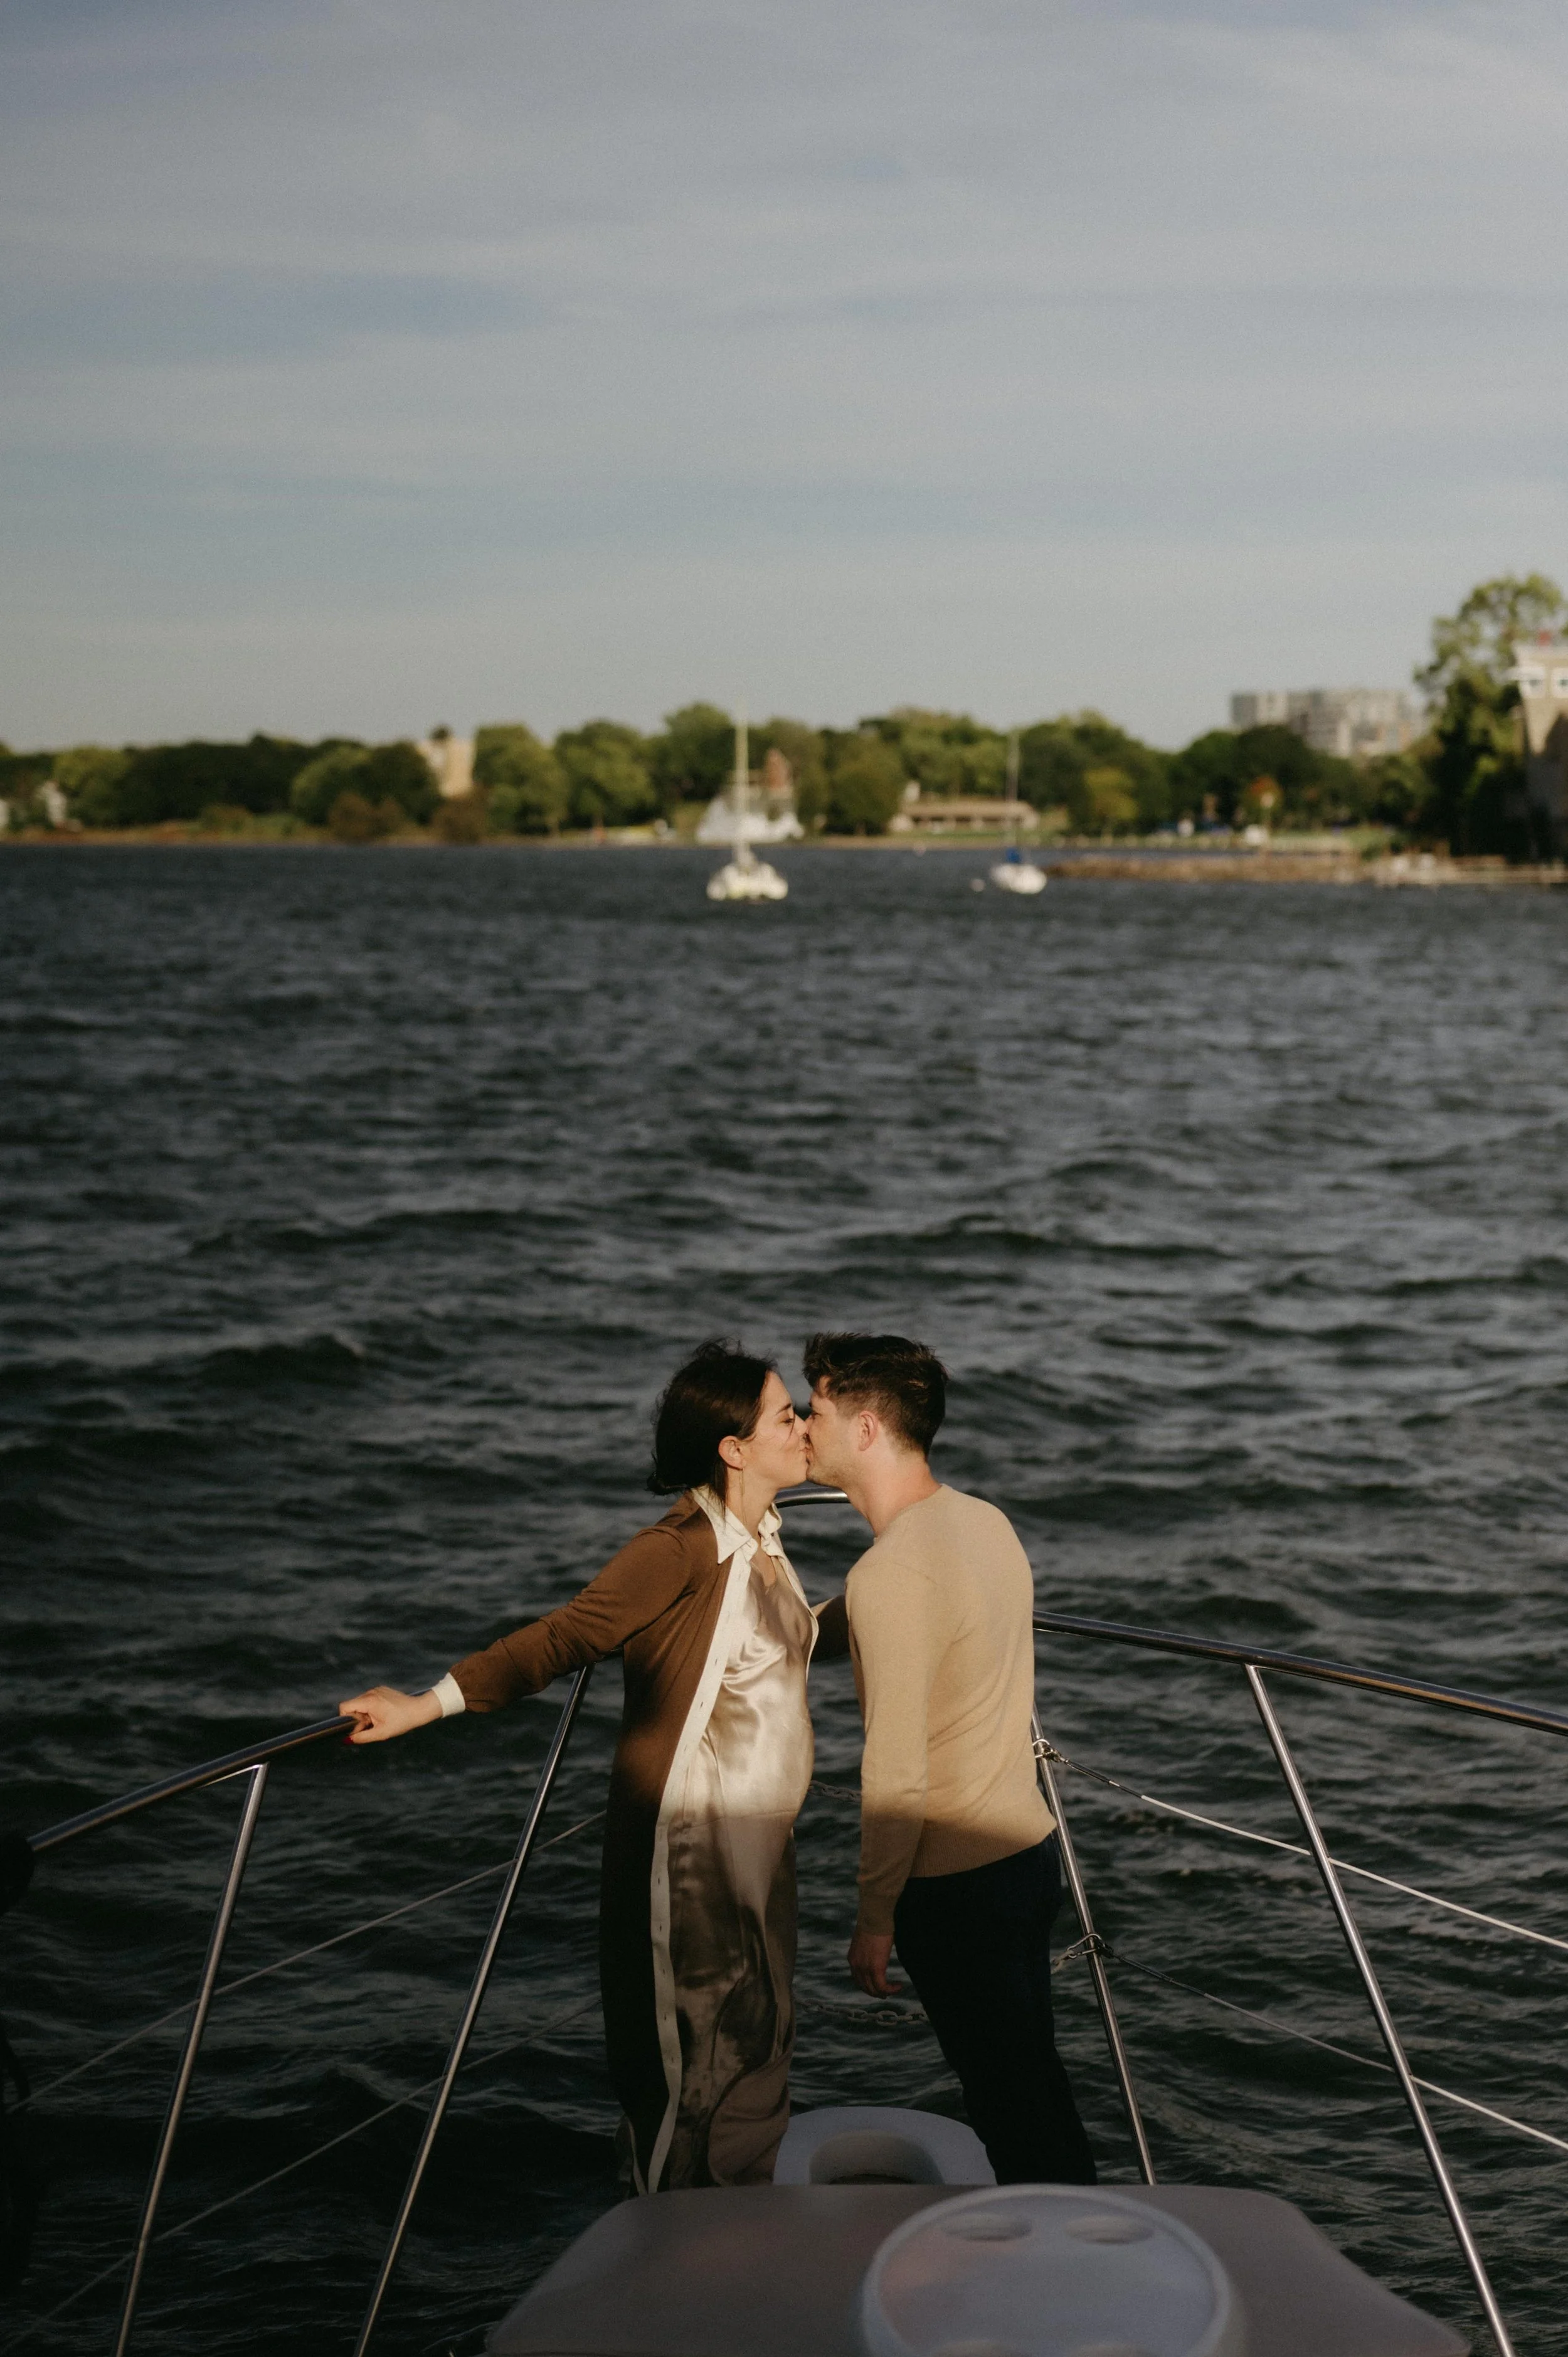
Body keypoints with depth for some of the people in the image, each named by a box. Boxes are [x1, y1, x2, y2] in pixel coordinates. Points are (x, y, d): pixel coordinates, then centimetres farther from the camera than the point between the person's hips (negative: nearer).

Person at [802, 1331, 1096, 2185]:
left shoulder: (891, 1571, -22)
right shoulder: (986, 1521, 4)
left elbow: (894, 1772, -22)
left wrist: (875, 1916, -12)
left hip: (956, 1884, -8)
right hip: (1030, 1847, 9)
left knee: (1006, 2097, 4)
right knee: (1034, 2079, 19)